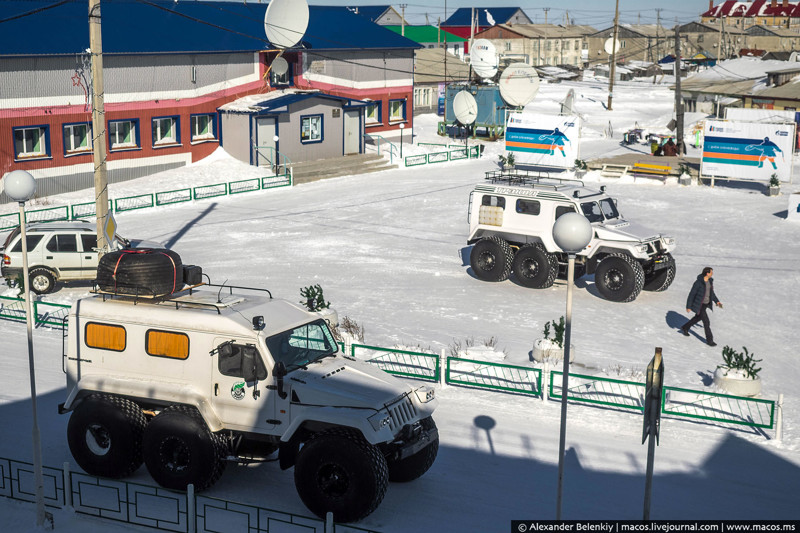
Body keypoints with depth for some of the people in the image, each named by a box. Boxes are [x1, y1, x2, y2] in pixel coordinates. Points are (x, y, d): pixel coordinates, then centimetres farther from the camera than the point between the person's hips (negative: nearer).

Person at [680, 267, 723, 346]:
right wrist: (688, 307, -14)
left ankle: (684, 328, 49)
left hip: (707, 303, 8)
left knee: (698, 318, 27)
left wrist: (717, 301, 4)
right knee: (706, 322, -3)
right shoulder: (698, 282, -27)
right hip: (699, 305, -8)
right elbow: (691, 294, -19)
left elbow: (711, 292, 13)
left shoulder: (710, 280, -3)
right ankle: (709, 340, 12)